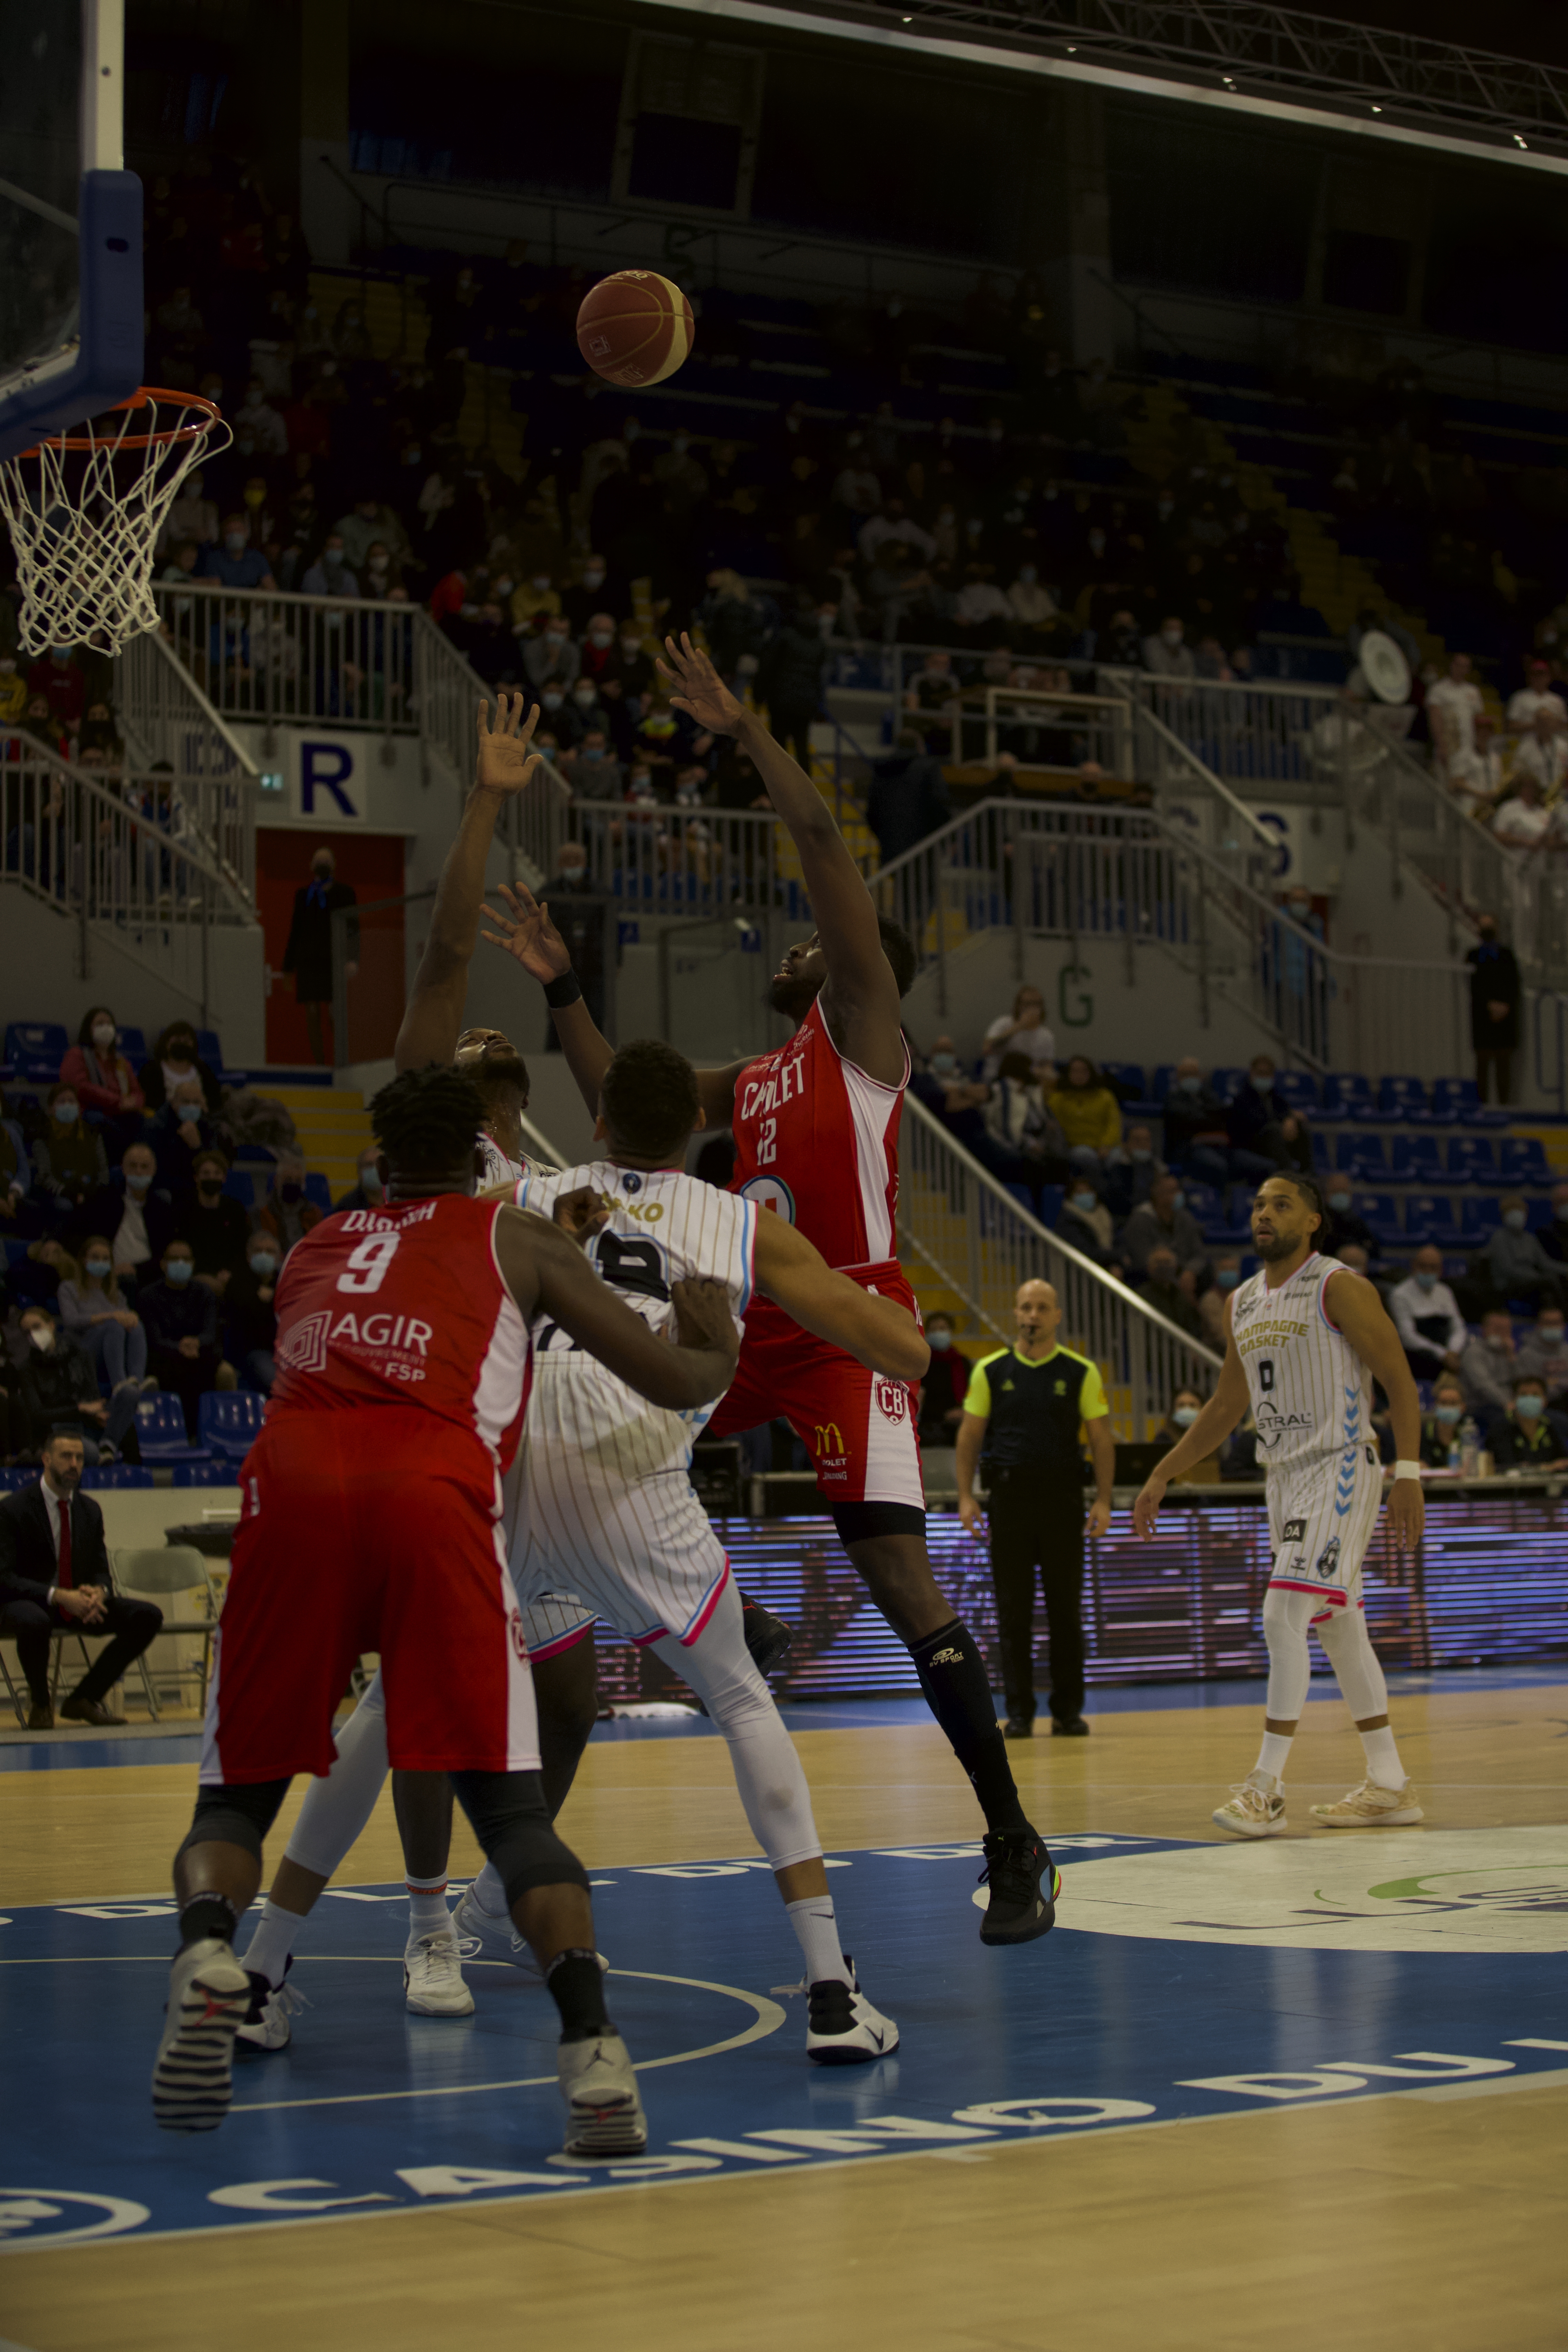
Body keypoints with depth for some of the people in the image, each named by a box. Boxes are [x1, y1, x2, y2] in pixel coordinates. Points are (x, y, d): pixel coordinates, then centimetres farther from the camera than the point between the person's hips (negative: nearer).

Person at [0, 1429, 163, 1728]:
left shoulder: (89, 1509, 8)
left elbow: (101, 1571, 10)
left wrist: (98, 1592, -17)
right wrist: (59, 1596, -30)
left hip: (78, 1602, 6)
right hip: (27, 1603, -6)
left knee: (148, 1616, -13)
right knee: (35, 1622, -43)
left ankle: (83, 1700, -2)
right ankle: (40, 1703, -11)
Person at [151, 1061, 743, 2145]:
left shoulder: (315, 1248, 35)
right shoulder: (517, 1238, 25)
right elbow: (673, 1382, 22)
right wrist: (719, 1345, 45)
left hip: (294, 1482, 2)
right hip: (435, 1490, -2)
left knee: (238, 1793, 14)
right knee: (510, 1804, 4)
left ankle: (205, 1959, -17)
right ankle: (593, 2048, -16)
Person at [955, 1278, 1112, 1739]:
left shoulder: (1081, 1372, 3)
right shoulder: (990, 1371, 5)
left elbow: (1101, 1438, 3)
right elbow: (970, 1434, 6)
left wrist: (1103, 1500, -5)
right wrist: (966, 1496, -3)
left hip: (1062, 1498, 0)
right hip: (1008, 1498, 0)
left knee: (1066, 1609, 2)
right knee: (1013, 1610, 1)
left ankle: (1068, 1710, 11)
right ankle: (1019, 1712, 7)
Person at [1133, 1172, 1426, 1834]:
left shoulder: (1339, 1289, -9)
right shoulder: (1243, 1302, 13)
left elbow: (1400, 1382, -11)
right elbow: (1225, 1408, 22)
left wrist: (1407, 1475, -20)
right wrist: (1162, 1477, 18)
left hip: (1340, 1469, -8)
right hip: (1283, 1476, 8)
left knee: (1283, 1616, -16)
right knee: (1339, 1629, 10)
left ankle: (1266, 1789, -15)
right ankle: (1389, 1786, 17)